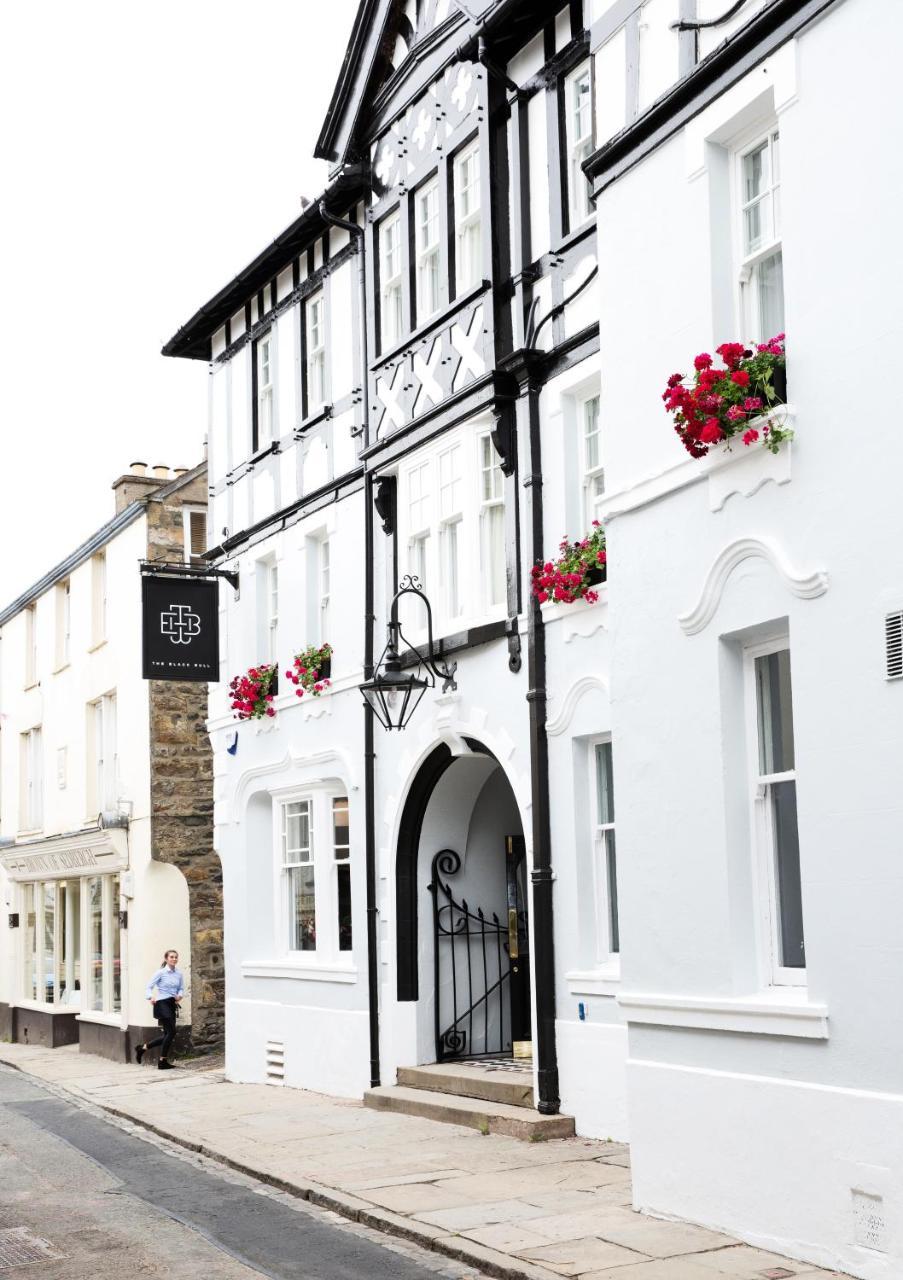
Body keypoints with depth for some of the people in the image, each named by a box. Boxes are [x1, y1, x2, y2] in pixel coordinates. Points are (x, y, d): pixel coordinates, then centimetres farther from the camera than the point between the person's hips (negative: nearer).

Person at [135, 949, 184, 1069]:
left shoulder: (179, 974, 8)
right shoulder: (161, 972, -7)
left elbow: (181, 988, 15)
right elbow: (149, 986, -8)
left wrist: (179, 995, -7)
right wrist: (151, 997, -25)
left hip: (172, 1004, 7)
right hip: (162, 1004, -7)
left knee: (168, 1034, 8)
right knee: (171, 1032, -10)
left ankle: (143, 1048, 24)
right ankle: (163, 1062, 2)